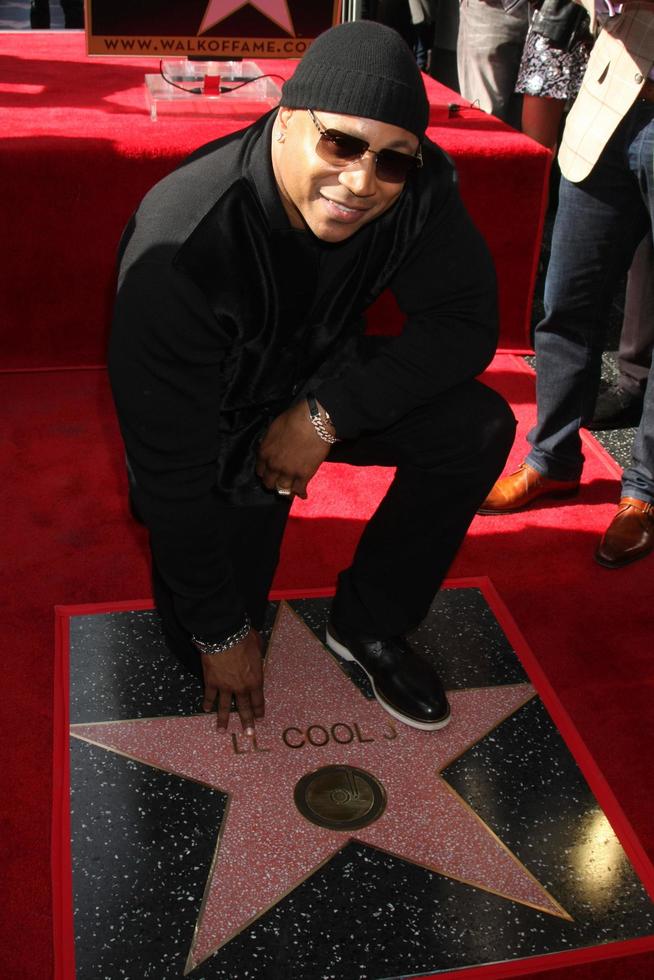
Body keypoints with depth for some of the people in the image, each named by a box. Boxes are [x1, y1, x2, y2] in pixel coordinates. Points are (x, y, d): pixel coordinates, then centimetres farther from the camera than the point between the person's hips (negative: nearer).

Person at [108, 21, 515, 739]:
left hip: (323, 380, 4)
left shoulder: (418, 187, -24)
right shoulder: (178, 250, -36)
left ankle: (367, 625, 0)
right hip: (212, 419, -3)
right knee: (207, 646, -8)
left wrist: (327, 413, -28)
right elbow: (170, 469, -29)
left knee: (479, 428, -20)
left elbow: (467, 323, -16)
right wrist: (219, 632, -19)